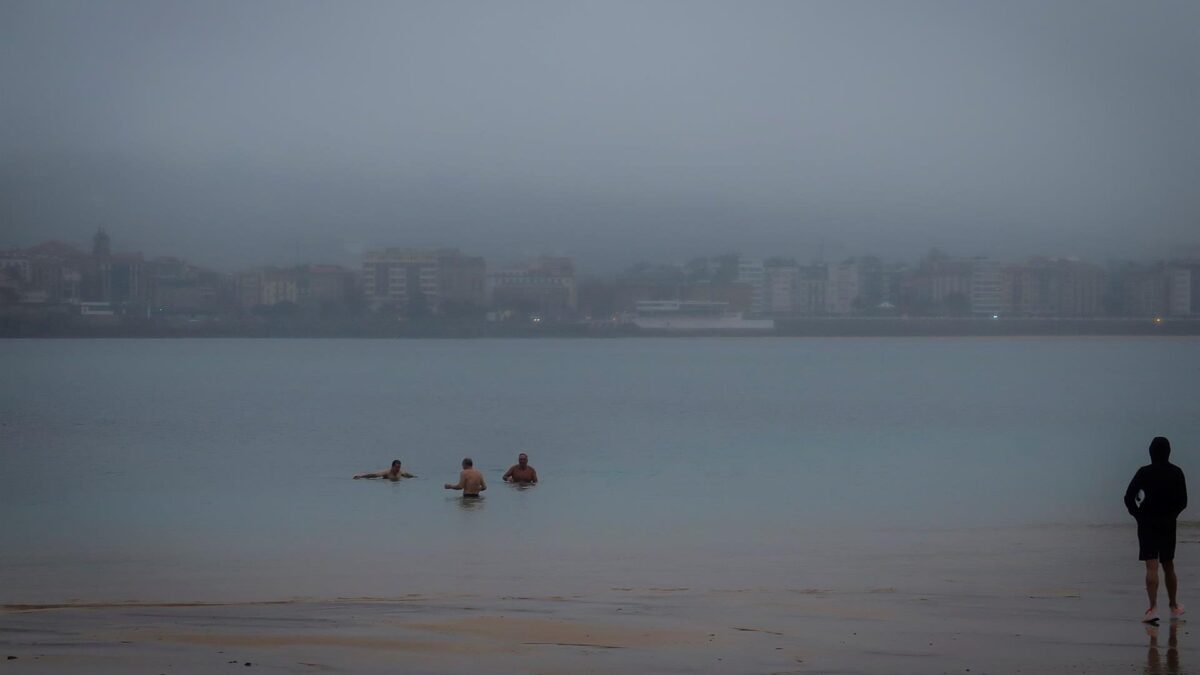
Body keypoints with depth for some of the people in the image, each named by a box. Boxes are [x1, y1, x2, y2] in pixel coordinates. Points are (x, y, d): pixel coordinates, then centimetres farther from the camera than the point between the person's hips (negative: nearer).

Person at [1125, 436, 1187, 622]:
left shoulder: (1144, 472, -8)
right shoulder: (1176, 473, 0)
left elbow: (1129, 498, -11)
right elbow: (1183, 501, 4)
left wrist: (1138, 515, 2)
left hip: (1147, 524, -3)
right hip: (1168, 524, 3)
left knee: (1152, 567, -8)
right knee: (1168, 566, 17)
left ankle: (1153, 608, -21)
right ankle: (1174, 607, 28)